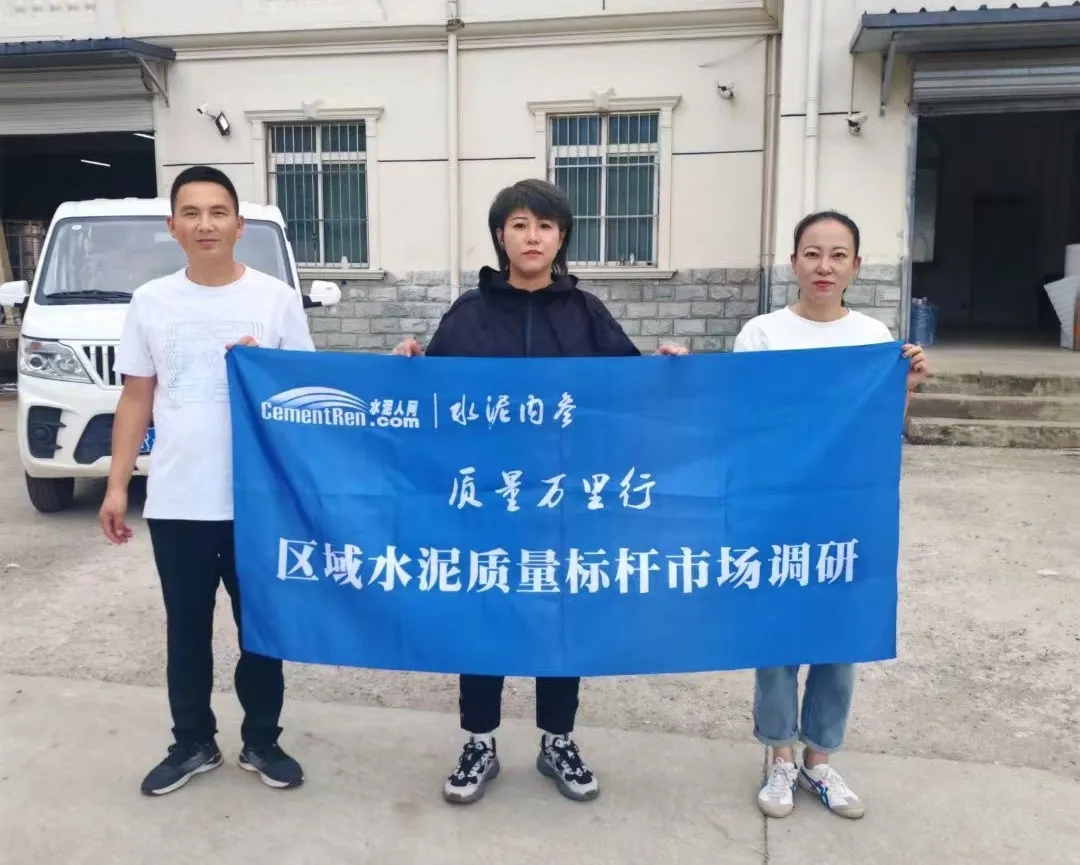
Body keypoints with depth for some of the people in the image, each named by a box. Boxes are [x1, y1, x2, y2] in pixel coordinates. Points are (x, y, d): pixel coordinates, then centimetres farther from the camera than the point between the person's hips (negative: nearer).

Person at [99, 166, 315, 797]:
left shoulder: (277, 299, -1)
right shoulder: (151, 303, 5)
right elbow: (137, 399, 9)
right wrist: (117, 485, 5)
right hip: (175, 503, 2)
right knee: (187, 631, 14)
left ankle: (262, 742, 29)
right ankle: (193, 744, 32)